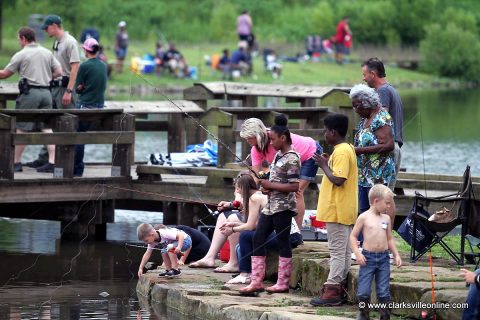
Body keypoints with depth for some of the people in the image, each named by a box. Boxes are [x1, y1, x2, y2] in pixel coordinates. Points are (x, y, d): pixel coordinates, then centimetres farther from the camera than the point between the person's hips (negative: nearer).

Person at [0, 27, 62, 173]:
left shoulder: (21, 55, -3)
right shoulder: (47, 53, 11)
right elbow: (58, 72, 8)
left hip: (30, 93, -5)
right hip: (46, 92, 5)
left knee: (22, 128, 3)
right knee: (47, 128, 5)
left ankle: (16, 162, 6)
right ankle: (52, 162, -3)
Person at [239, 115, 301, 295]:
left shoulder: (291, 159, -14)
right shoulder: (278, 155, 14)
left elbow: (294, 186, -20)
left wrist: (271, 185, -15)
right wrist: (268, 187, 5)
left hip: (283, 207, -10)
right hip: (271, 205, 10)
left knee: (283, 243, -2)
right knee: (258, 239, 6)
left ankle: (283, 284, 5)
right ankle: (256, 281, 7)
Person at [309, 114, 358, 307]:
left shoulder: (341, 152, -17)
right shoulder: (346, 149, 15)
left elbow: (338, 180, -25)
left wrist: (324, 165, -13)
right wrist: (328, 163, 11)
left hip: (337, 211, -10)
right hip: (345, 211, 10)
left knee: (337, 251, -9)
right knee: (344, 251, 11)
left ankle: (332, 292, -9)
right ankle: (339, 288, 15)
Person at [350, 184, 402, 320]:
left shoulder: (386, 218, 8)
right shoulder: (364, 217, -5)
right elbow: (353, 236, -1)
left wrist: (396, 255, 11)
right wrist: (357, 253, -11)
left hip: (383, 258, 3)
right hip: (368, 257, -3)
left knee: (384, 292, 3)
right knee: (363, 291, -3)